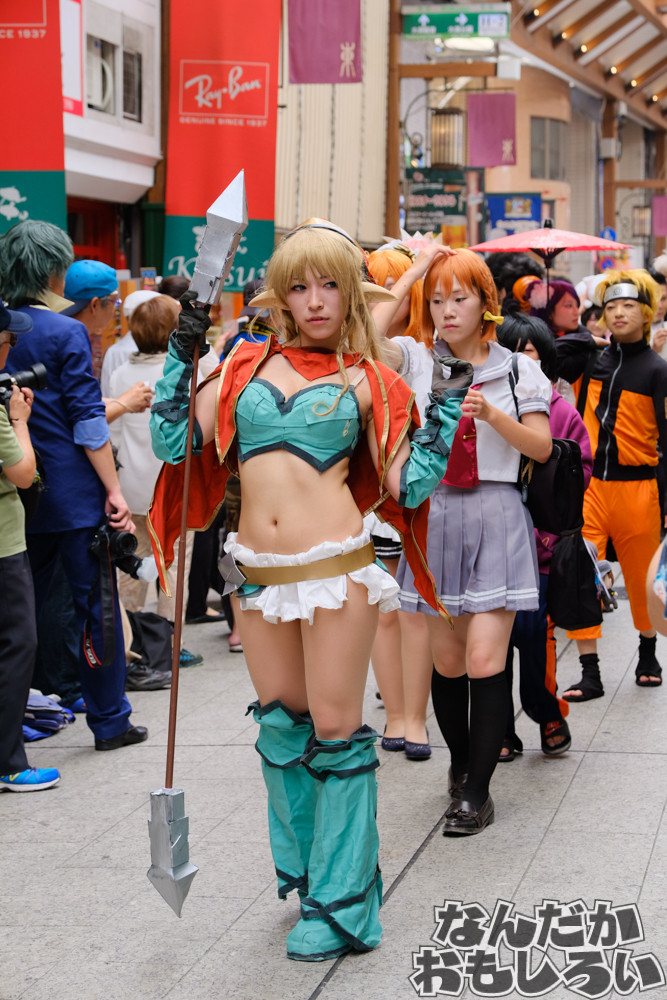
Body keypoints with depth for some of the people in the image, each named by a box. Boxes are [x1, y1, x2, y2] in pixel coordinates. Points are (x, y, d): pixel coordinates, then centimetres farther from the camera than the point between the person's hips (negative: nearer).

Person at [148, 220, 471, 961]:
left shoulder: (367, 381, 2)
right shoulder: (248, 366, 9)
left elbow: (408, 489, -1)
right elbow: (173, 443, 3)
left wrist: (446, 409, -7)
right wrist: (181, 353, 1)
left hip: (334, 570, -4)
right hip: (255, 572, 4)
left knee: (335, 734, 1)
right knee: (280, 726, 15)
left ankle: (341, 905, 12)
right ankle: (305, 864, 35)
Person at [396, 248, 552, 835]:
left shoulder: (517, 370, 5)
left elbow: (542, 449, -2)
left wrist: (492, 413, -17)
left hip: (496, 517, -2)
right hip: (435, 516, 2)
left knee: (485, 660, -10)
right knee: (447, 661, 6)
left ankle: (477, 793, -3)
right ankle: (462, 763, 27)